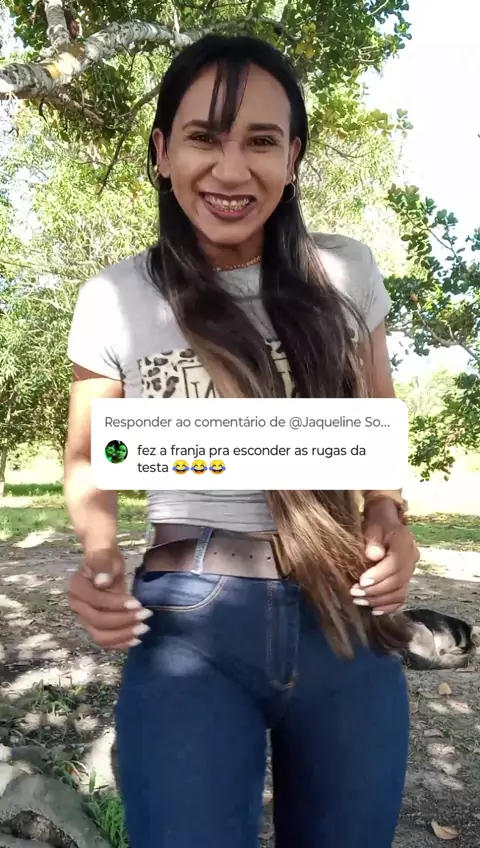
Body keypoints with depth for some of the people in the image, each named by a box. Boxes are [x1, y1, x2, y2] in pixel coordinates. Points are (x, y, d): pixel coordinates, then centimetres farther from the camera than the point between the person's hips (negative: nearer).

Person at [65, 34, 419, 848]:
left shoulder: (345, 274, 0)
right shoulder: (114, 298, -4)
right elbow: (87, 460, 7)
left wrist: (390, 517, -4)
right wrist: (100, 556, -13)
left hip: (348, 626, 3)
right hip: (187, 628, -2)